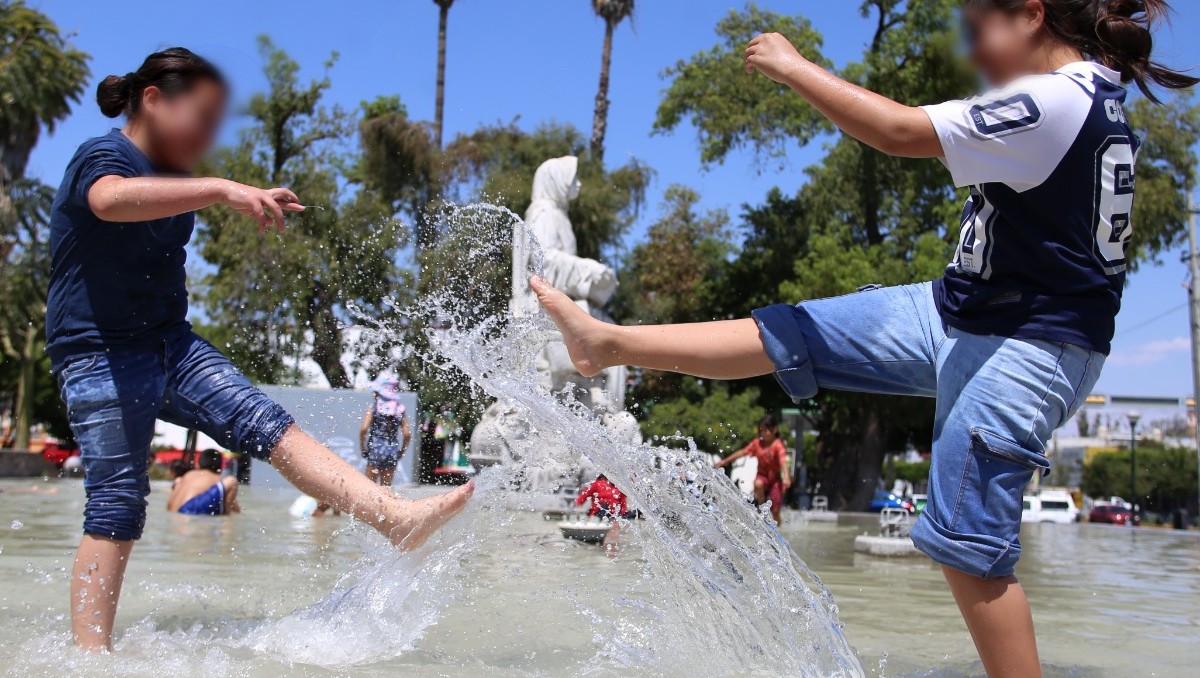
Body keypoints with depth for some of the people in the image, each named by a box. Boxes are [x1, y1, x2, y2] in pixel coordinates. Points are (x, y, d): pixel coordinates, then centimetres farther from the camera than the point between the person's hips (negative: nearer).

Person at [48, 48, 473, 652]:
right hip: (100, 356, -7)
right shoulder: (102, 156, -12)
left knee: (267, 425, -9)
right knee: (117, 507, -9)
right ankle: (90, 653, -2)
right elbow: (112, 199, -41)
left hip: (169, 345, 7)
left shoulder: (168, 175, 16)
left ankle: (397, 518, -20)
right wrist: (223, 189, -49)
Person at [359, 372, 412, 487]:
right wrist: (401, 452, 10)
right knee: (386, 487, 11)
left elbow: (364, 429, -14)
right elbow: (407, 434, -2)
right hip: (392, 450, 3)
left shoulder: (374, 407, -5)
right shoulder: (400, 409, 3)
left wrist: (362, 448, -2)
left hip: (375, 450, -3)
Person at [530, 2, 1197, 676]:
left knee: (968, 543, -5)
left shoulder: (1055, 101, -21)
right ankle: (610, 343, 9)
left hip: (1023, 348, -9)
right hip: (961, 315, 9)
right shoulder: (1096, 100, 11)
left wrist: (794, 67, -16)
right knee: (792, 334, 5)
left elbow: (901, 132, -25)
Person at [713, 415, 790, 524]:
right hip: (762, 476, 3)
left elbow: (783, 461, -32)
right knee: (758, 484, -35)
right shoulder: (757, 443, -3)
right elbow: (742, 452, 1)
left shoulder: (778, 445, -18)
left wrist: (786, 478, -48)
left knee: (775, 510, -8)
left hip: (776, 478, -3)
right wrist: (724, 461, -1)